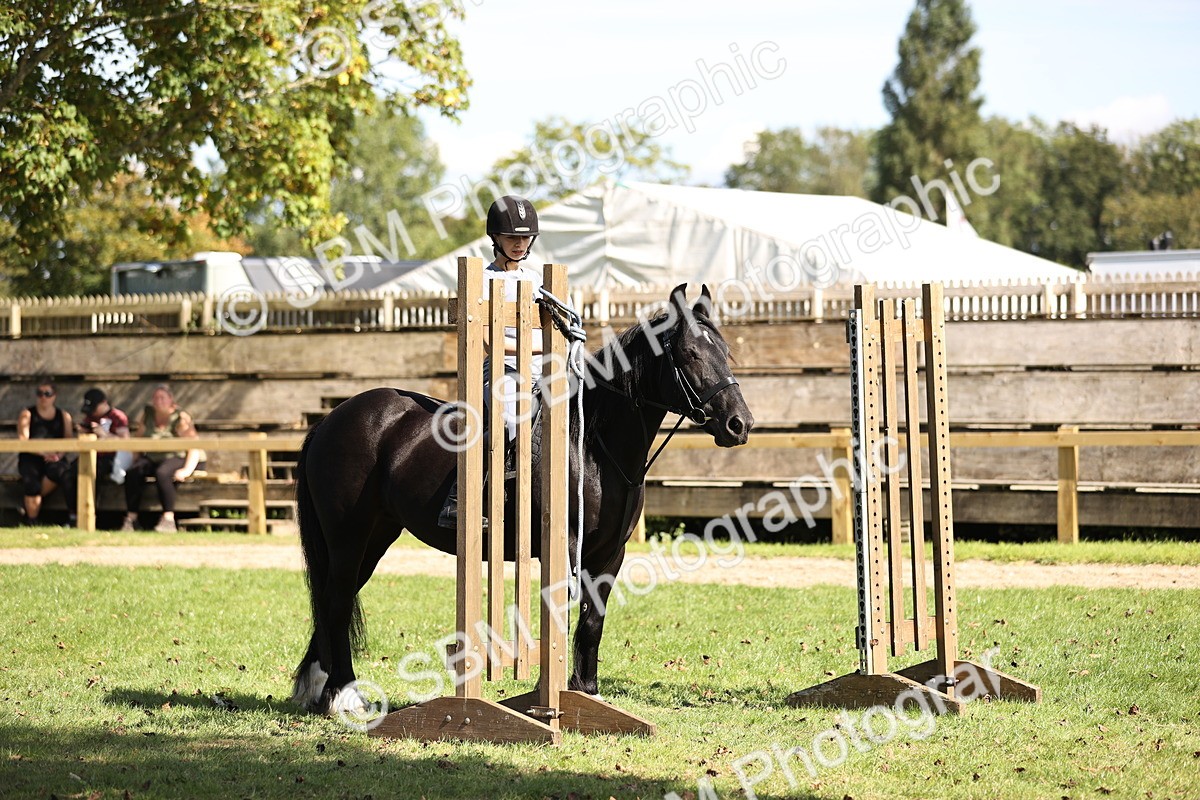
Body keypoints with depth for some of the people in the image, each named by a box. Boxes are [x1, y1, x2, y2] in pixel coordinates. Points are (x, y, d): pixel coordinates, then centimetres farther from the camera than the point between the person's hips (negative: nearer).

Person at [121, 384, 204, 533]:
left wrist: (187, 470, -30)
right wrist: (135, 459, -1)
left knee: (162, 473, -37)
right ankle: (131, 518, -23)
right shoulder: (148, 413, 5)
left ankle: (169, 520, -40)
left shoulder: (180, 418, -12)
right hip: (153, 459, 5)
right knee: (133, 472, -23)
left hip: (178, 458, -5)